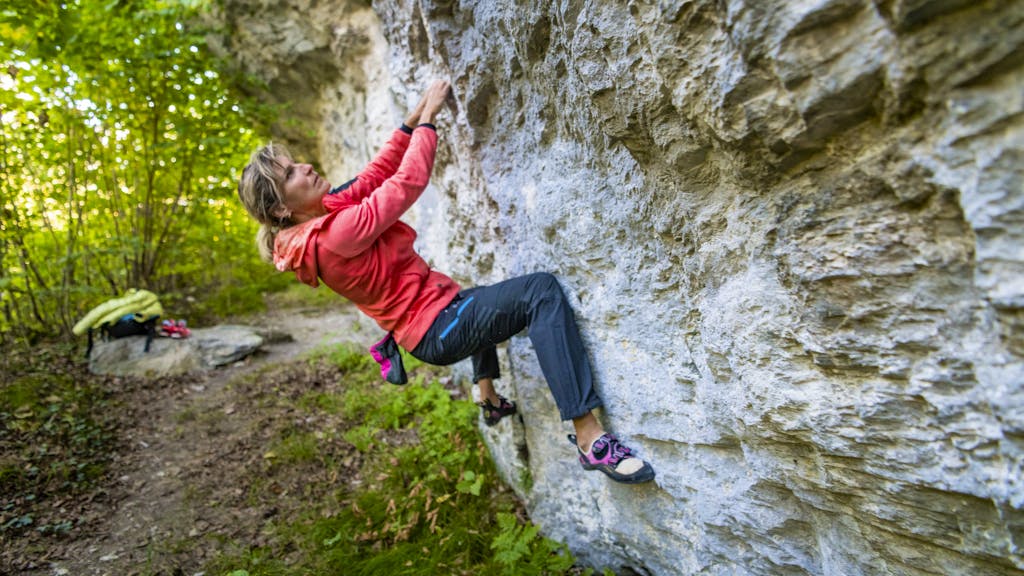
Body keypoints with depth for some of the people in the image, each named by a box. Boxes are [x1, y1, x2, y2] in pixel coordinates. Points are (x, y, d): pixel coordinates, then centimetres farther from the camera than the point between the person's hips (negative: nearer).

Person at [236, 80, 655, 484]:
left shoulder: (322, 217, 6)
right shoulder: (334, 234, -23)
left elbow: (378, 172, 6)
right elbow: (405, 183, -20)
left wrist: (413, 118, 0)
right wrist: (427, 118, -8)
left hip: (428, 322, 10)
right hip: (437, 329, -10)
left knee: (482, 302, 41)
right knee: (541, 291, -25)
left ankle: (490, 400, 44)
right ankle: (590, 439, -25)